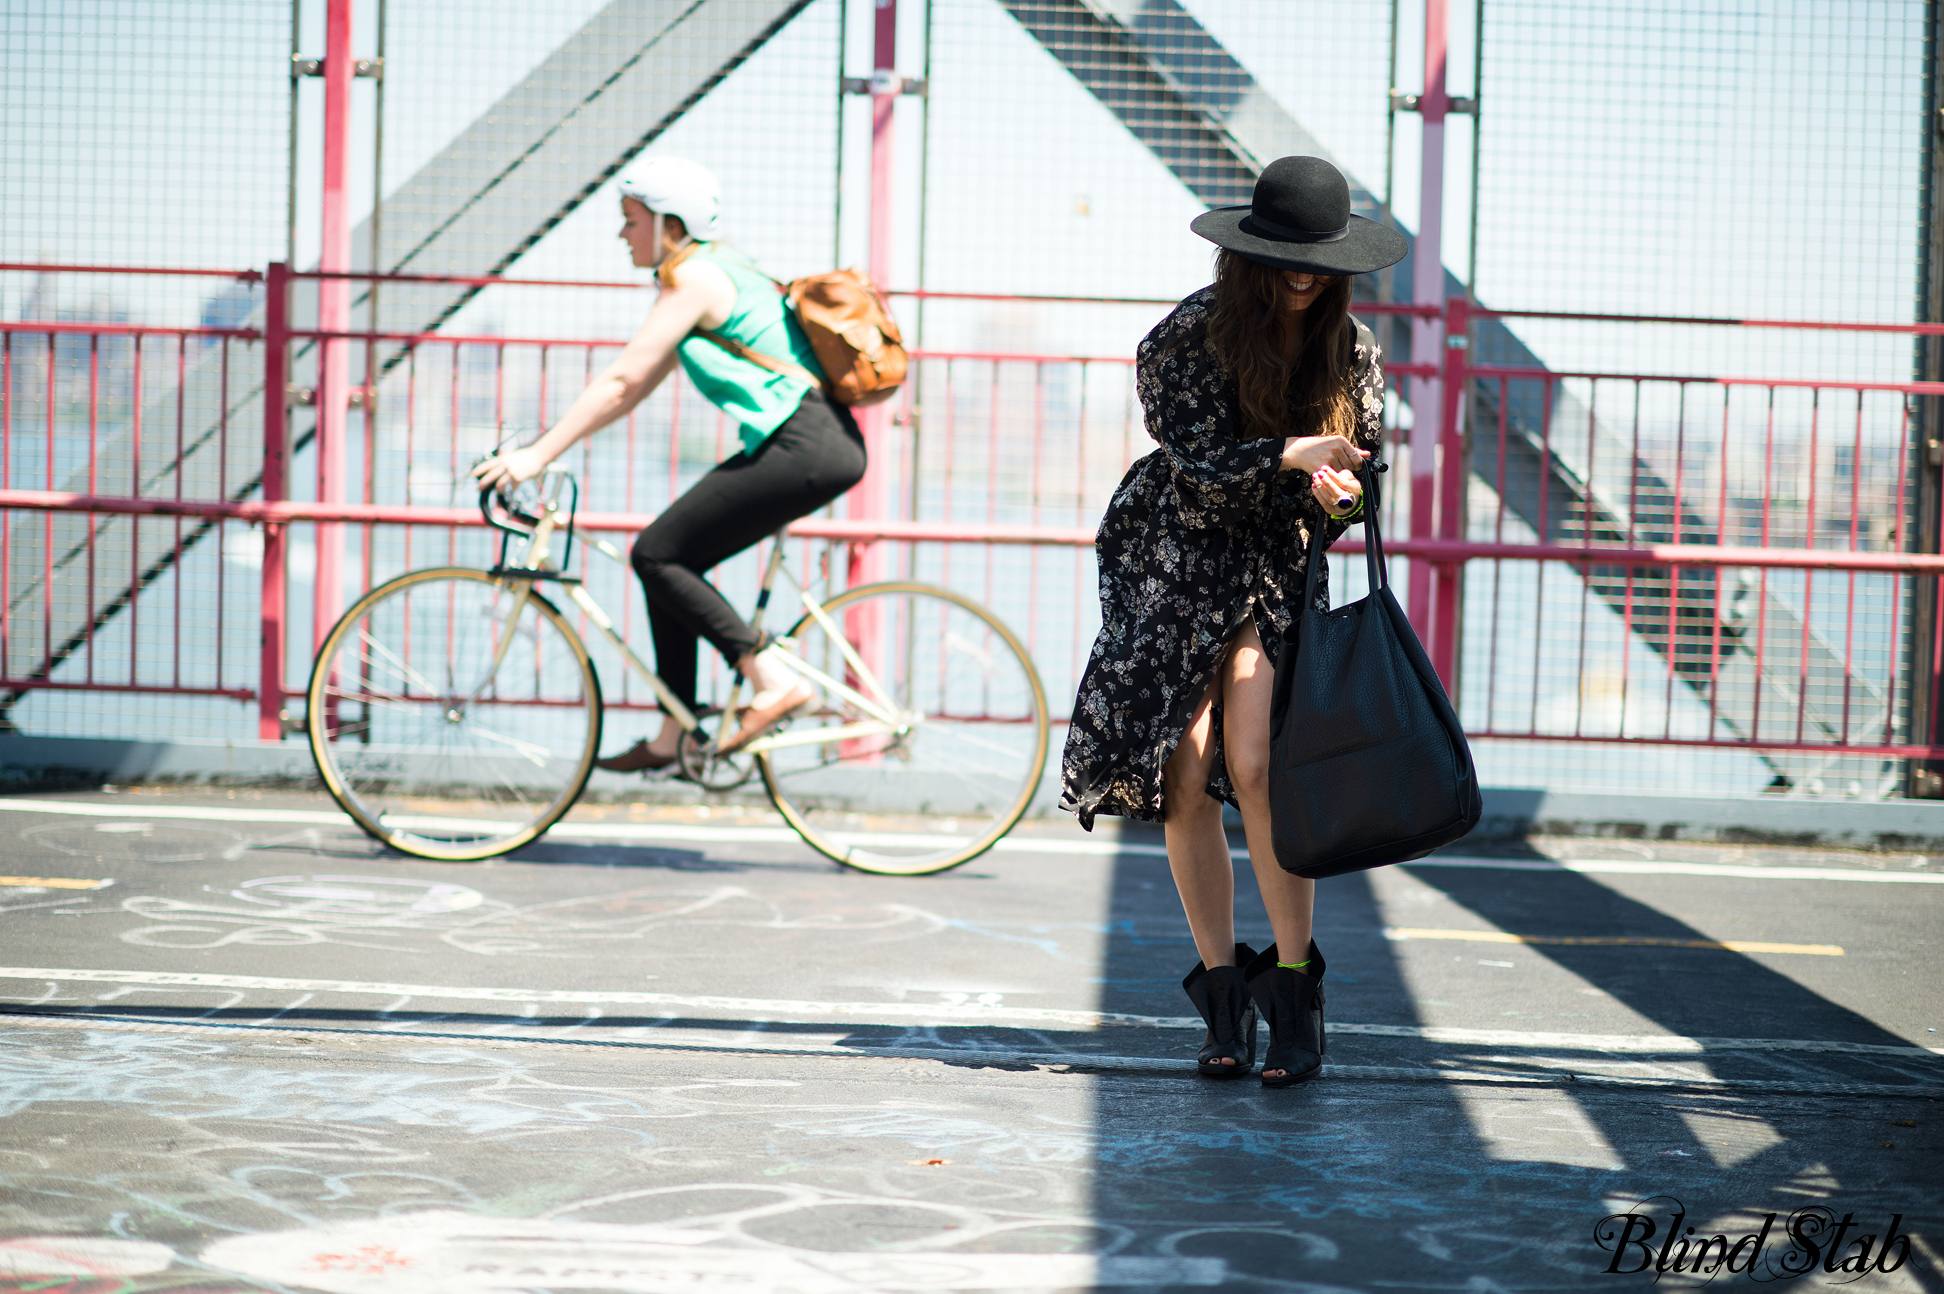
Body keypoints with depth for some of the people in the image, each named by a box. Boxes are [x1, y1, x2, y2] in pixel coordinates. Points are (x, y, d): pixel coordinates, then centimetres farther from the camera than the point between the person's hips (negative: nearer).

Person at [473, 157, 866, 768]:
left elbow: (622, 380, -15)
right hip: (819, 446, 10)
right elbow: (636, 388, 23)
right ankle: (672, 737, 15)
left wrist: (537, 456, -14)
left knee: (658, 554, -9)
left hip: (806, 450, -10)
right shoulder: (709, 271, 20)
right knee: (669, 558, 11)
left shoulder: (694, 279, -10)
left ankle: (774, 680, -8)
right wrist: (544, 442, 20)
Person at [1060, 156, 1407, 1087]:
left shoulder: (1348, 348, -2)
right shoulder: (1190, 337, -13)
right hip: (1176, 565, -1)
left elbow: (1364, 465, 6)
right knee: (1187, 778, -5)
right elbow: (1200, 460, -18)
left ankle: (1293, 987, -10)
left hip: (1280, 571, 1)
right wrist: (1292, 455, -33)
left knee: (1256, 764, -17)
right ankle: (1222, 995, 7)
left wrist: (1340, 493, -18)